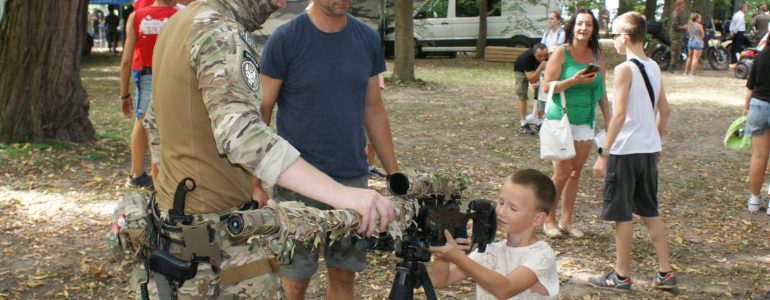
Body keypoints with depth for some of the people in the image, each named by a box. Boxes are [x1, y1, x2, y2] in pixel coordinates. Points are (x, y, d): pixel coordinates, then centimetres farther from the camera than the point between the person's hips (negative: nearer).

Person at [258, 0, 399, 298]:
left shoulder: (368, 39, 4)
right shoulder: (285, 39, -8)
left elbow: (374, 111, 11)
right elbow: (260, 114, -6)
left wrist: (395, 175, 10)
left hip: (352, 178, 4)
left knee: (344, 275, 10)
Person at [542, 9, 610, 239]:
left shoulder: (597, 55, 5)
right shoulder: (561, 53, -8)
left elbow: (601, 90, 12)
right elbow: (548, 87, -10)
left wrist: (607, 117, 8)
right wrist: (574, 80, -21)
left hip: (585, 122, 5)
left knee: (576, 173, 7)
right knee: (562, 174, -6)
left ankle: (566, 222, 17)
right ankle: (549, 221, 9)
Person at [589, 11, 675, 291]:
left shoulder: (624, 70, -15)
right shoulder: (654, 67, 7)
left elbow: (619, 115, -20)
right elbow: (664, 111, 13)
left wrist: (603, 153, -16)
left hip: (625, 150, -7)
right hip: (649, 150, 7)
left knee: (622, 215, 3)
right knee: (650, 212, 16)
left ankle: (621, 276, 12)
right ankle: (665, 273, 18)